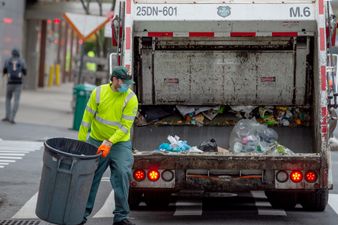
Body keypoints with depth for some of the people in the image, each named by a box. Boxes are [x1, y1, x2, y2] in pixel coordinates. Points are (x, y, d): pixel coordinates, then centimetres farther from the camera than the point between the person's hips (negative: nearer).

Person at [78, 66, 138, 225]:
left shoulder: (131, 99, -13)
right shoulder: (98, 93, -8)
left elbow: (125, 126, -16)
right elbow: (87, 118, -3)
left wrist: (109, 143, -25)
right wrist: (81, 142, -3)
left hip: (120, 143, -1)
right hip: (96, 141, 1)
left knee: (122, 174, -13)